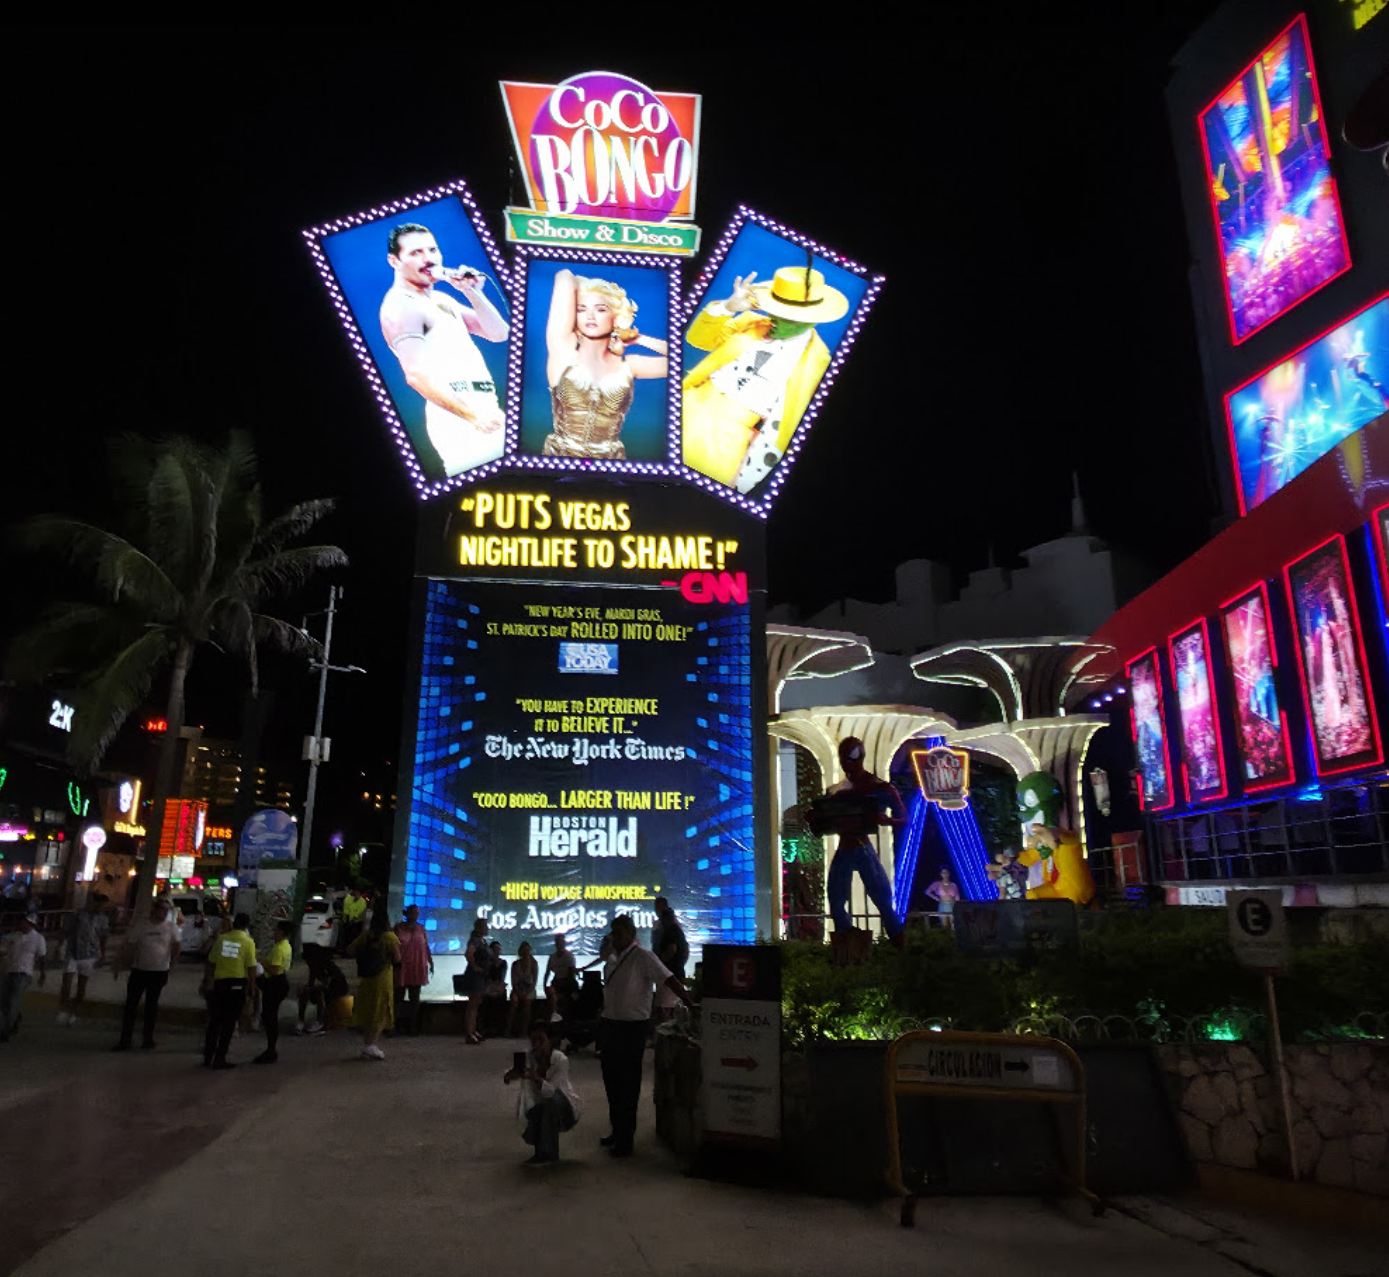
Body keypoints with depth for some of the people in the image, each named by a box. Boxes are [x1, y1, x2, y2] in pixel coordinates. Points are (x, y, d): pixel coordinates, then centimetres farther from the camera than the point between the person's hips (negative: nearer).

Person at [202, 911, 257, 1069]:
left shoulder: (221, 938, 5)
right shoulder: (248, 942, -5)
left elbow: (211, 962, 7)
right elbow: (251, 968, -7)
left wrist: (209, 982, 17)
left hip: (219, 982, 4)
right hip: (237, 983, -3)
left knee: (215, 1021, 15)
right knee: (229, 1022, 4)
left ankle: (208, 1056, 21)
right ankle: (220, 1058, 5)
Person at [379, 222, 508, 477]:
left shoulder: (440, 300, 23)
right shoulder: (400, 306, -6)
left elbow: (499, 333, 20)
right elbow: (417, 375, -19)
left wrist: (472, 292, 5)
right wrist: (471, 415, -27)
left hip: (482, 406, 10)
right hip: (457, 414, -10)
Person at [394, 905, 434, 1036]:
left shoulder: (421, 929, 7)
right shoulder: (398, 928, -1)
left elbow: (426, 947, 8)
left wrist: (431, 963, 3)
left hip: (417, 969, 3)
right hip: (401, 969, -3)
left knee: (414, 998, 7)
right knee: (398, 997, -2)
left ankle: (413, 1026, 12)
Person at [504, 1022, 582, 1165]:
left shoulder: (561, 1060, -24)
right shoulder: (528, 1057, -13)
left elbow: (550, 1090, -35)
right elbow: (506, 1078, -23)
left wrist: (535, 1077, -54)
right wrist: (511, 1074, -47)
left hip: (564, 1109, -3)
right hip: (540, 1109, 3)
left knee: (551, 1099, -34)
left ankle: (546, 1152, -19)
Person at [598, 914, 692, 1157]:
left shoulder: (642, 957, -15)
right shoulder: (613, 958, 7)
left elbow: (669, 980, -23)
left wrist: (692, 1006, -31)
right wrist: (603, 1022, 13)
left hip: (632, 1027, -8)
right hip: (610, 1024, 8)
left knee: (627, 1084, 1)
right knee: (612, 1080, 18)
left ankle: (625, 1139, 14)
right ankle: (617, 1131, 34)